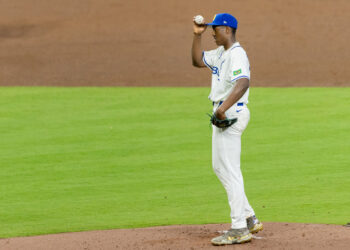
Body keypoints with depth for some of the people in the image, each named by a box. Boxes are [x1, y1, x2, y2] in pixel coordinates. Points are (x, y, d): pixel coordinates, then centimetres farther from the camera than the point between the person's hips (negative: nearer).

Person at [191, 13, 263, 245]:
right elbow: (198, 61, 25)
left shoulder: (237, 54, -18)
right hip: (222, 113, 11)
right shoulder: (221, 53, 14)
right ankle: (250, 219, 22)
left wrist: (224, 108, -45)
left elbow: (243, 83, -33)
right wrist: (197, 35, 13)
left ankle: (239, 229, -5)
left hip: (231, 113, -11)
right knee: (220, 168, 17)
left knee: (230, 171, -9)